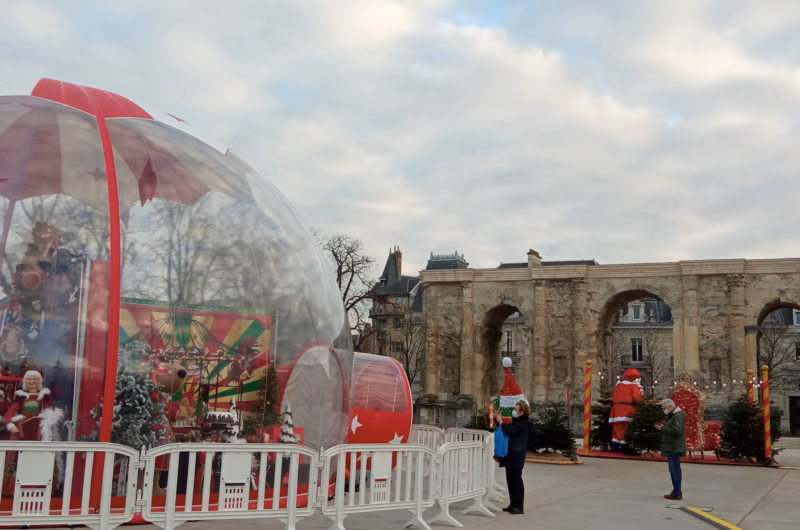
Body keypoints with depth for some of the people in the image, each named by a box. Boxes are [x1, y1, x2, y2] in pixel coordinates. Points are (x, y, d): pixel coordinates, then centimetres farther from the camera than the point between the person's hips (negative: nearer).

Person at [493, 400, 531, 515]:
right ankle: (513, 504, 17)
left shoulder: (523, 424, -14)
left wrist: (500, 421, -14)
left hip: (516, 455, -9)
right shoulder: (516, 422, 16)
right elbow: (507, 429, 21)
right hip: (511, 454, 9)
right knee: (510, 479, 11)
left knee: (516, 479, -7)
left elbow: (509, 431, -24)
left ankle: (519, 506, -5)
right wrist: (497, 419, 10)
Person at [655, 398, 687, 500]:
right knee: (673, 470, 13)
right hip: (672, 448, 11)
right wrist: (663, 427, 9)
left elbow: (676, 431, -24)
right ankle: (677, 492, 19)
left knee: (675, 469, -9)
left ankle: (677, 493, -8)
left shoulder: (678, 416, -13)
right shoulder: (673, 415, 20)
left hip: (675, 448, -11)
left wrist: (662, 428, -18)